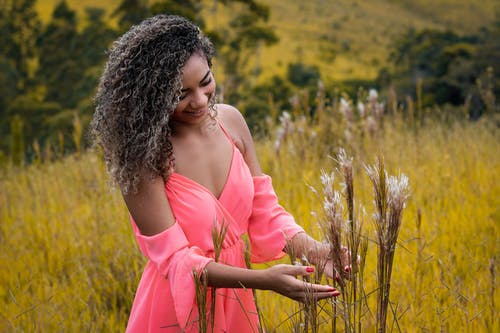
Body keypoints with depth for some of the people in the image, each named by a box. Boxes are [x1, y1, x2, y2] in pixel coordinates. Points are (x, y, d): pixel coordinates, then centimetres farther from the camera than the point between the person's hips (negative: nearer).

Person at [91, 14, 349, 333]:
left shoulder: (230, 120, -7)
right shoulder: (143, 154, -21)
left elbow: (264, 211, -1)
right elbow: (174, 259, -22)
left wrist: (311, 250, -19)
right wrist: (265, 279, -32)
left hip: (238, 305, 5)